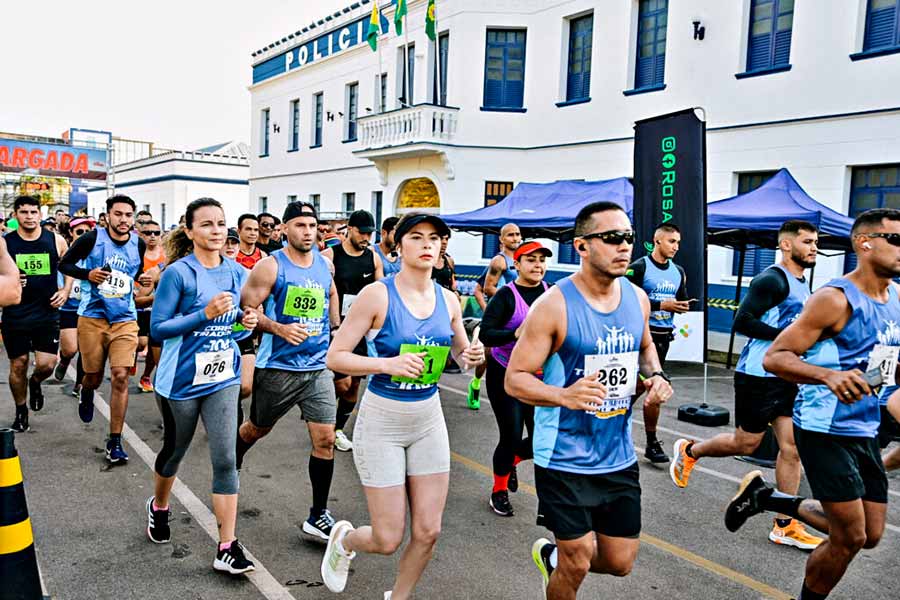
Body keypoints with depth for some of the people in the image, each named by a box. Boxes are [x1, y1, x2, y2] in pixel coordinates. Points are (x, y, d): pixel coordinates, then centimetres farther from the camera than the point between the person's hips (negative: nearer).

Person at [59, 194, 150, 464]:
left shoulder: (139, 244, 3)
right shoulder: (92, 238, -6)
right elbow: (64, 264, 3)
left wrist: (142, 279, 0)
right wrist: (88, 274, -15)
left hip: (125, 320, 1)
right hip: (92, 316, -1)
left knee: (120, 376, -9)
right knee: (94, 376, 9)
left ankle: (115, 440, 2)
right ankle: (86, 391, 51)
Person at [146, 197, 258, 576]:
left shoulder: (237, 272, 2)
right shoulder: (178, 273, -13)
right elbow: (157, 328, -15)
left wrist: (246, 320, -8)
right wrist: (206, 313, -26)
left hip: (223, 379, 3)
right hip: (182, 381, -3)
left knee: (225, 460, -3)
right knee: (174, 450, 19)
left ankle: (228, 548, 3)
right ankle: (159, 506, 50)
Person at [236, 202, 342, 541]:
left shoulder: (324, 263, 6)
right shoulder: (271, 266, -9)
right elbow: (245, 310, -12)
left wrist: (332, 329, 19)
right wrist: (280, 329, -24)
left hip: (318, 367, 4)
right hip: (277, 367, -3)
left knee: (325, 439, -3)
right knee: (257, 429, 17)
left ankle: (318, 517, 10)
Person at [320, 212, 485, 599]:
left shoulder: (448, 300, 0)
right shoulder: (378, 294, -14)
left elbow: (460, 353, 16)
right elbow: (335, 357, -13)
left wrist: (473, 355, -8)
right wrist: (388, 364, -28)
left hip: (429, 421, 5)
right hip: (382, 422, -4)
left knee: (428, 532, 8)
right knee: (388, 540, 2)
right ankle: (344, 539, 38)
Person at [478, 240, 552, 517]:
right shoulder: (506, 296, -13)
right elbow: (486, 335, -19)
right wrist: (516, 333, -33)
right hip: (504, 374, -5)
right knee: (511, 435, -3)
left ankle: (510, 462, 36)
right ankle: (499, 491, 24)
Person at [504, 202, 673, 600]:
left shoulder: (637, 298, 0)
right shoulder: (554, 306, -17)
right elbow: (515, 379, -15)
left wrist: (656, 376, 0)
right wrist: (564, 395, -32)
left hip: (619, 457, 6)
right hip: (564, 459, -5)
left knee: (620, 563, 16)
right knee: (577, 567, 6)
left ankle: (552, 556, 44)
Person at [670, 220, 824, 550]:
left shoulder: (801, 284, 15)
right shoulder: (772, 279, -14)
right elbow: (742, 322, -21)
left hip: (787, 376, 8)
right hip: (758, 374, -8)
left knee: (792, 447, 3)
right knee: (746, 443, 4)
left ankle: (785, 526, 10)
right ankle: (689, 451, 29)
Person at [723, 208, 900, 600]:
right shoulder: (835, 299, -16)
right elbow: (773, 358, -20)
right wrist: (829, 376, -35)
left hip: (866, 430, 8)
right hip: (825, 430, -8)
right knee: (850, 538, -3)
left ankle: (766, 498, 28)